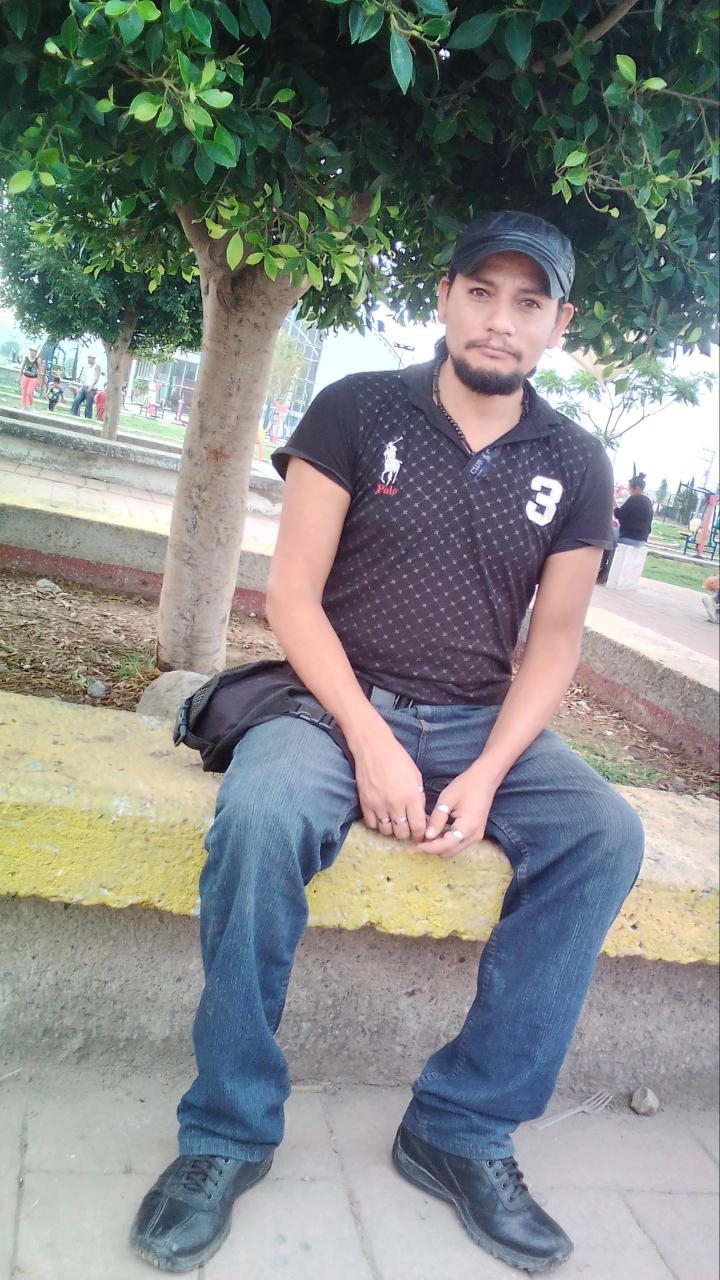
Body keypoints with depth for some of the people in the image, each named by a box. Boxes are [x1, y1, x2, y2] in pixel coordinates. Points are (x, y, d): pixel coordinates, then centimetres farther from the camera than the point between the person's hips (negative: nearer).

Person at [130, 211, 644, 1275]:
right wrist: (371, 742, -19)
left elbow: (554, 644, 3)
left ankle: (464, 1130, -8)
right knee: (262, 810, -33)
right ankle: (229, 1131, -12)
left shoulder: (576, 468, 4)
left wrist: (485, 775, -13)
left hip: (483, 725, 3)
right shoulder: (355, 411, -3)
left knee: (606, 835, -22)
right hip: (341, 703, -2)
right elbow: (292, 594, -7)